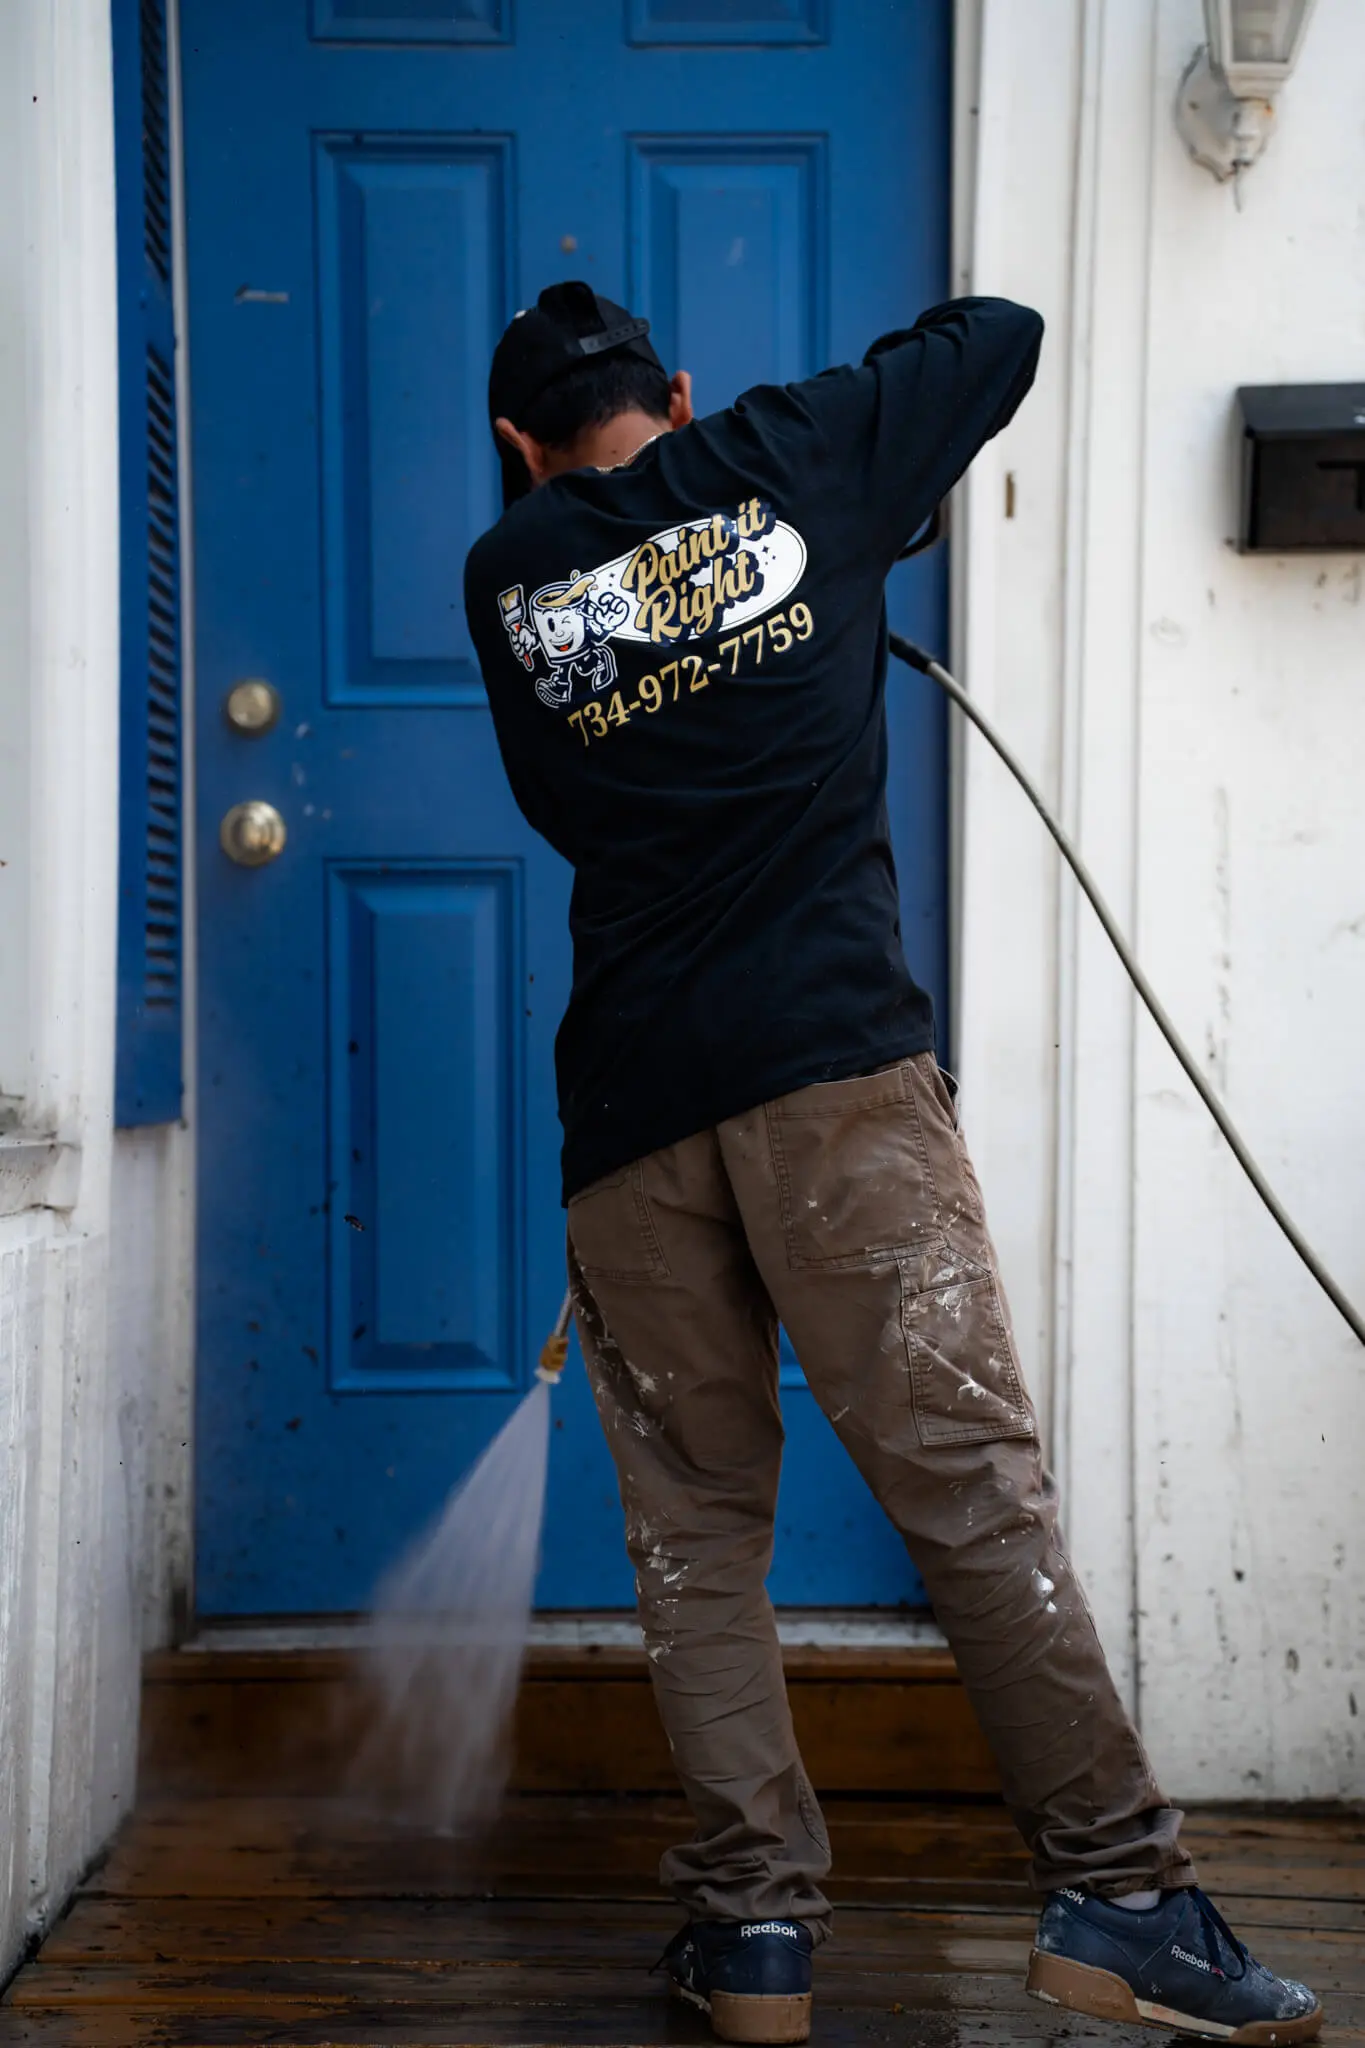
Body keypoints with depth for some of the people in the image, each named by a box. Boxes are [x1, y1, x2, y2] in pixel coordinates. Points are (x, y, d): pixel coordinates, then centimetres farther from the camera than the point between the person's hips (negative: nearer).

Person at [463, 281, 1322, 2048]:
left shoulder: (502, 579, 15)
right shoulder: (792, 456, 12)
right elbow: (1001, 331, 26)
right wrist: (872, 489, 39)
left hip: (631, 1093, 2)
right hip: (832, 1056, -2)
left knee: (693, 1525, 8)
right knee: (965, 1468, -5)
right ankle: (1114, 1892, -5)